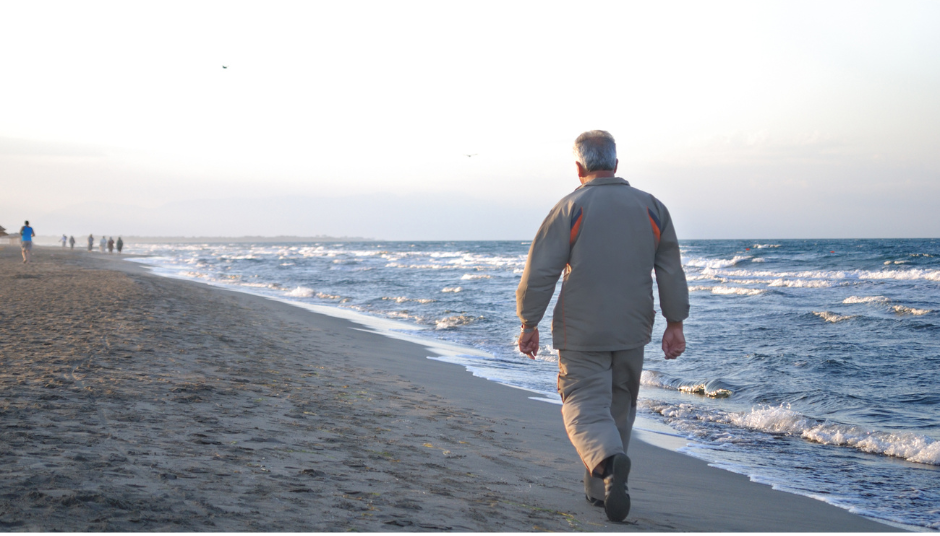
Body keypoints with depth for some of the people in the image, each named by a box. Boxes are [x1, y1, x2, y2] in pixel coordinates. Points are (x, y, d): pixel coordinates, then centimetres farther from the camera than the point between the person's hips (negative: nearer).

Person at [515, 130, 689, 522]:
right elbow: (671, 271, 6)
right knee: (619, 408, 17)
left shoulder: (570, 207, -7)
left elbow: (540, 272, -9)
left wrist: (529, 323, -1)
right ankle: (600, 488, 24)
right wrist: (675, 323, 10)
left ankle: (608, 459, -32)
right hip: (632, 332, 4)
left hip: (582, 332, -4)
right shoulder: (651, 207, 6)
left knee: (585, 406, -3)